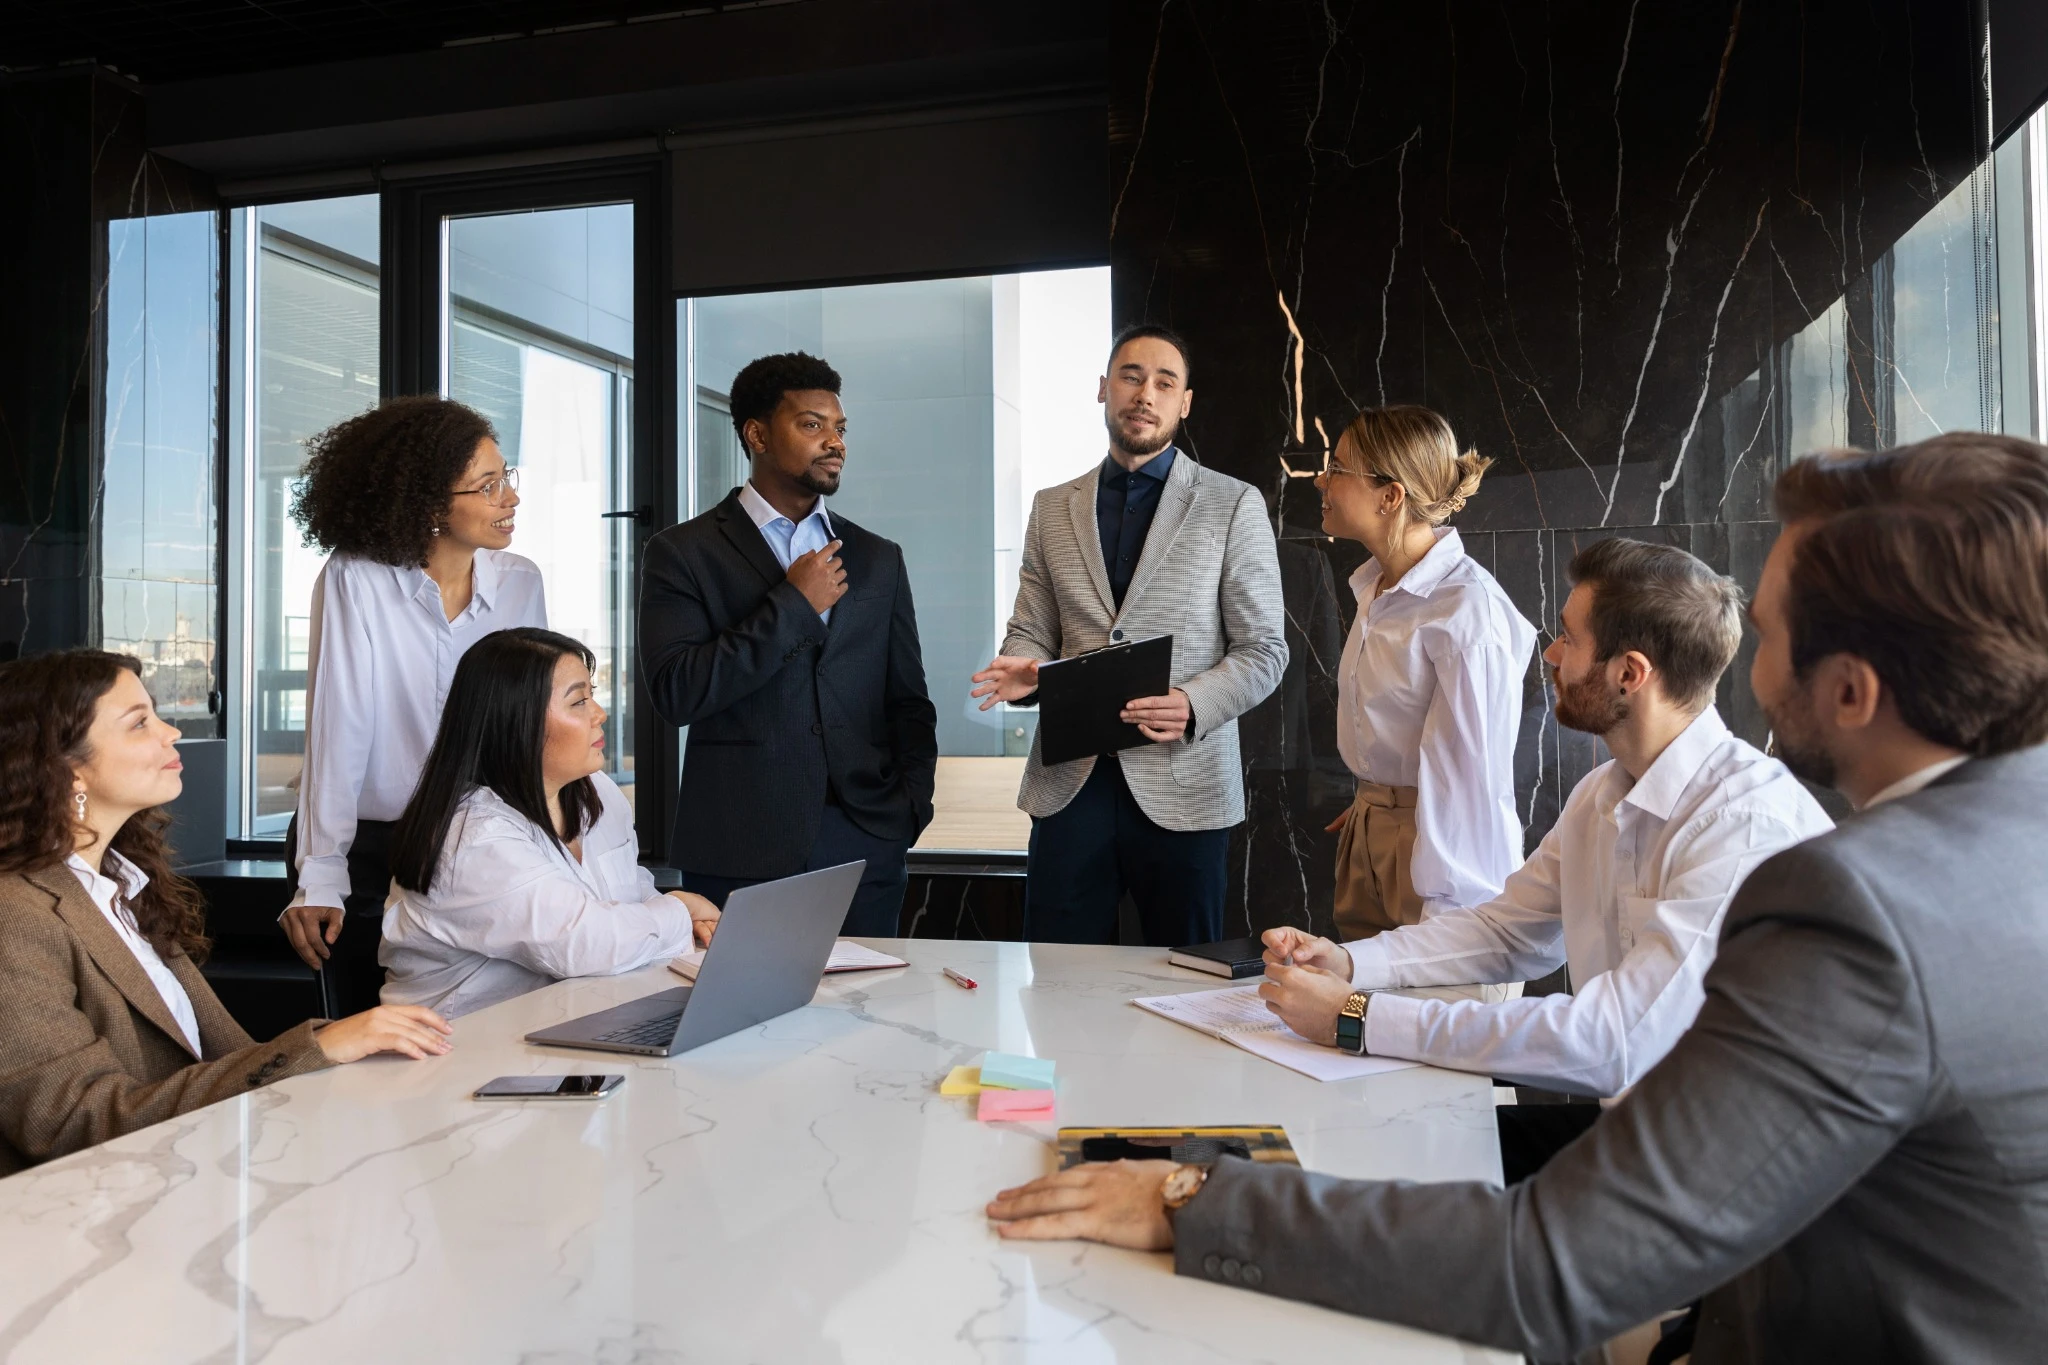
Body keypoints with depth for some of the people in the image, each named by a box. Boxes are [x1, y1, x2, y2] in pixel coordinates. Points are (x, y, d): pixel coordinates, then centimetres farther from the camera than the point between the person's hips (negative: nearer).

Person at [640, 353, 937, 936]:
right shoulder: (683, 553, 1)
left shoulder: (879, 559, 14)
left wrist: (912, 801, -1)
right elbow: (676, 693, -11)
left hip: (867, 846, 3)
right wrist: (793, 605, -11)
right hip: (741, 852, -3)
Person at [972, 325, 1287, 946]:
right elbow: (1030, 631, 13)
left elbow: (1263, 649, 0)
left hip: (1183, 784, -2)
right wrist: (1022, 668, -10)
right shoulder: (1052, 507, 12)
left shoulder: (1233, 505, 2)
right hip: (1070, 780, 2)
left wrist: (1194, 705, -18)